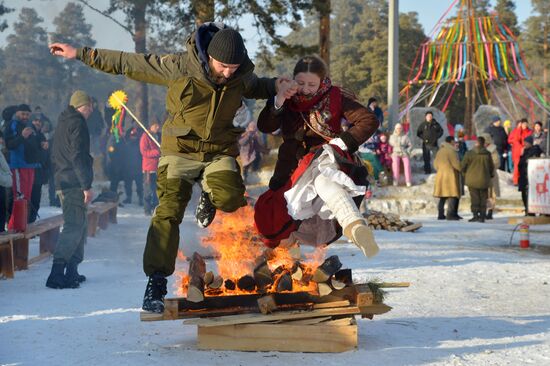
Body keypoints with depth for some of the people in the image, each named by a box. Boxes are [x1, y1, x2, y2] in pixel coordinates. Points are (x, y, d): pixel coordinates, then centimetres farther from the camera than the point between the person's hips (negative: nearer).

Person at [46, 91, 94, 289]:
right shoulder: (77, 124, -10)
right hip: (74, 184, -10)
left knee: (80, 226, 16)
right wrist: (86, 186, -20)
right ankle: (57, 274, -20)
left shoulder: (63, 123, 20)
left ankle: (71, 272, 18)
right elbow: (78, 157, -19)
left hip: (63, 182, 10)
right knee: (74, 227, -13)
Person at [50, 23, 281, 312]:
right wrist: (81, 55, -8)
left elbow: (258, 87, 23)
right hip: (180, 150, -2)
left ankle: (208, 197, 11)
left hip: (220, 151, 2)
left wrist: (277, 86, 0)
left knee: (230, 198, -27)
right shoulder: (179, 67, -14)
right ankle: (156, 281, -10)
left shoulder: (243, 77, -3)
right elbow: (129, 63, -8)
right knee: (169, 211, -17)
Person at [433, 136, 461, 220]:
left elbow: (435, 164, 17)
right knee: (452, 195, -8)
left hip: (440, 175, 8)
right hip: (450, 175, -8)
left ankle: (440, 214, 11)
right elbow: (456, 163, -13)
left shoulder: (440, 151, 14)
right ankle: (450, 214, -15)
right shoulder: (451, 151, -11)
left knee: (443, 197, 12)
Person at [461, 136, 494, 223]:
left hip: (472, 180, -2)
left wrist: (465, 173, 18)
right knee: (483, 199, 7)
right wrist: (490, 175, 27)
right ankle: (482, 216, 4)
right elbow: (492, 167, 8)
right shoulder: (487, 154, -1)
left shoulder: (470, 153, -8)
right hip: (484, 180, 2)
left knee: (475, 198, 0)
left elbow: (463, 166, -3)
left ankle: (475, 215, -8)